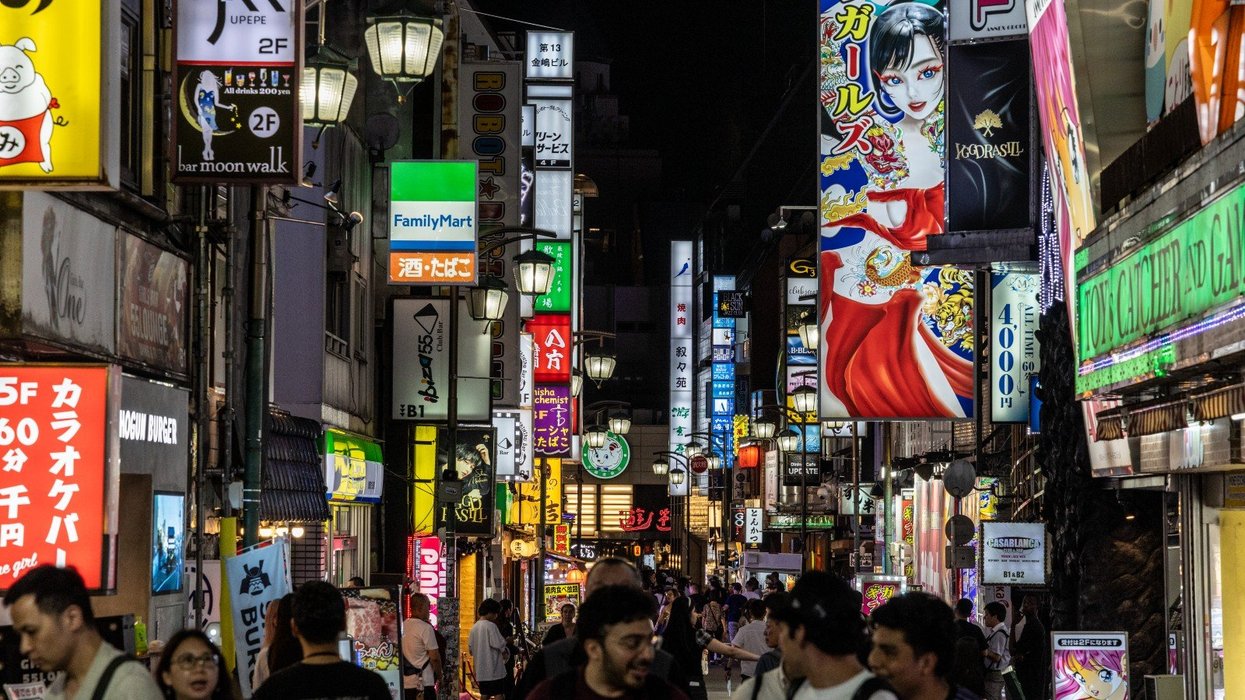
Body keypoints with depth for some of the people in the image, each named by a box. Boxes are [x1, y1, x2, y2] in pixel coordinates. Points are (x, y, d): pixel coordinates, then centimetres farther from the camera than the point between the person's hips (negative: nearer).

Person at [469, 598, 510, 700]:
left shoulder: (474, 627, 10)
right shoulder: (491, 626, -14)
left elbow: (470, 647, 15)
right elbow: (499, 645, -18)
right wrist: (505, 653, 1)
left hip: (480, 669, 7)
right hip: (494, 669, -7)